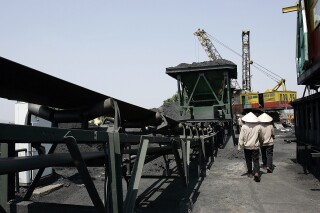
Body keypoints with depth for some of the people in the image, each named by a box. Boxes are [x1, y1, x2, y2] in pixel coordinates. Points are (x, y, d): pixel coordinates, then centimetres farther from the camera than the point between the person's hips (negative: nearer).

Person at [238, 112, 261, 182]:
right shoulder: (258, 126, -7)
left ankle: (250, 173, 25)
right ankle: (256, 172, -14)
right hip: (255, 146, 0)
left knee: (248, 160, 15)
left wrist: (240, 147, -3)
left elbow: (241, 138, -11)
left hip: (247, 146, 0)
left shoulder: (244, 127, -13)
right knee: (256, 160, 4)